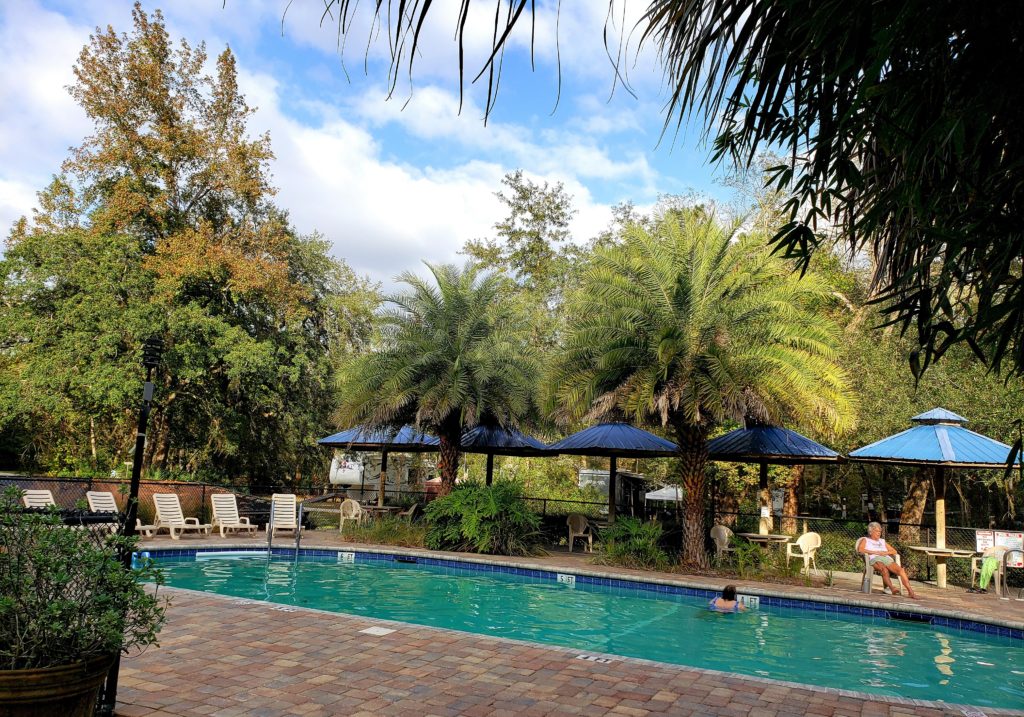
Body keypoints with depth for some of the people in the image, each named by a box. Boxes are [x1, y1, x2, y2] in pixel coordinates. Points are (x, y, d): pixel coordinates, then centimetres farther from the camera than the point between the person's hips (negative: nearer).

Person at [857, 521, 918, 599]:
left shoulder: (882, 541, 35)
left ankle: (910, 591, -38)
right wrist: (876, 552, -4)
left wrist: (886, 552, 7)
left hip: (887, 559, 4)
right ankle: (891, 589, -53)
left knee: (900, 570, -27)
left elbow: (894, 551, 28)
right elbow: (860, 550, 1)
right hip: (875, 559, -4)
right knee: (884, 570, -38)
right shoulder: (866, 540, 21)